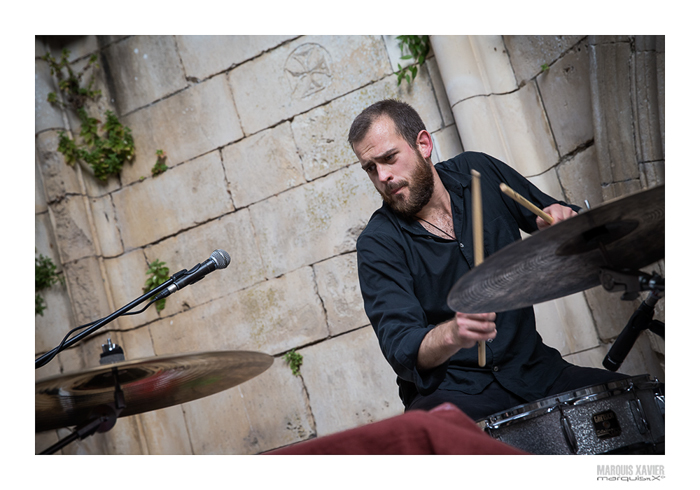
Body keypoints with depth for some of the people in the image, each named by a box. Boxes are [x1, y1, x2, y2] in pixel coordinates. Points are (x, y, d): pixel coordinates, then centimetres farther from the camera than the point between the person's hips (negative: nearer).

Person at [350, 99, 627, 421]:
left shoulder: (478, 171, 3)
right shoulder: (377, 244, -9)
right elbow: (400, 347, -19)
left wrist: (565, 221, -10)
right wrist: (452, 335, -39)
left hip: (532, 368, 4)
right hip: (449, 391, -4)